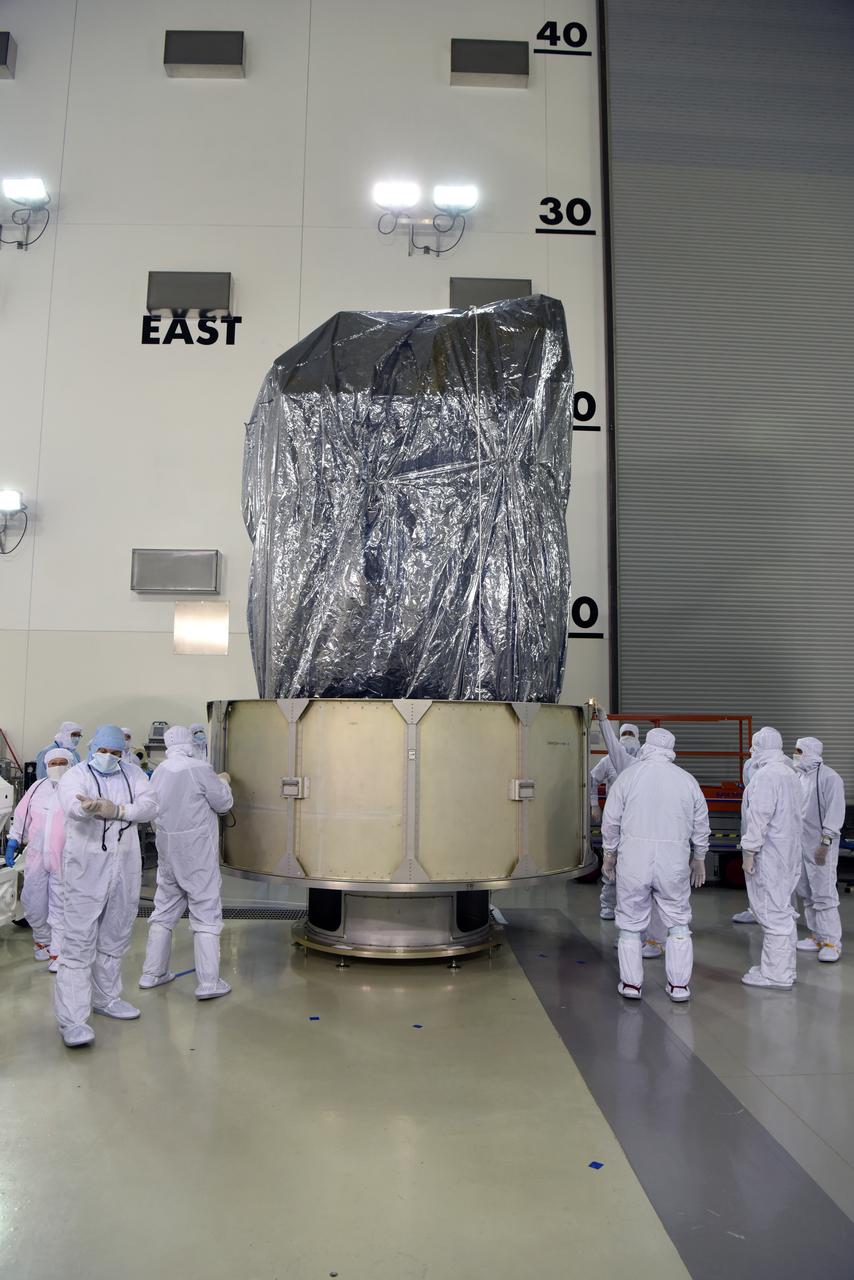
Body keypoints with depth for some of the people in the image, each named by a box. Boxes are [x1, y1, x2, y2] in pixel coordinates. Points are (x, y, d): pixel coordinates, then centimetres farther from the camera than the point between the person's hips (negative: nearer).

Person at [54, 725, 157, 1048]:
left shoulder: (133, 775, 7)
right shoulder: (76, 775, -6)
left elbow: (150, 805, -9)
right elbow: (72, 803, -29)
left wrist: (117, 810, -28)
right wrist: (92, 807, -53)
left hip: (125, 867, 5)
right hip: (87, 868, -5)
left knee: (115, 938, 16)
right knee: (79, 943, -5)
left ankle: (105, 998, 33)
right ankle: (71, 1019, 0)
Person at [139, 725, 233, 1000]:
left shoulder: (159, 772, 2)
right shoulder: (199, 769, -16)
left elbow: (154, 811, 13)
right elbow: (224, 803, -7)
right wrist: (223, 782, 10)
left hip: (167, 850, 6)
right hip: (197, 853, -6)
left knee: (164, 912, 18)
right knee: (206, 915, 0)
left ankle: (152, 973, 27)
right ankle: (209, 982, 0)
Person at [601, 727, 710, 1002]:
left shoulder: (628, 776, -3)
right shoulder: (687, 780, 3)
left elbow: (611, 820, 0)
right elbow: (701, 825, 9)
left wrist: (609, 853, 13)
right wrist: (699, 858, 22)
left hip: (633, 858, -1)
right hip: (674, 860, 1)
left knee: (631, 922, 10)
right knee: (678, 923, 15)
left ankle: (631, 983, 17)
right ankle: (679, 985, 19)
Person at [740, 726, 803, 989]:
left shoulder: (766, 775, -17)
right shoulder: (789, 773, 15)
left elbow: (759, 817, -21)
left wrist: (750, 851, -16)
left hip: (769, 856, -10)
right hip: (787, 854, 10)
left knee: (773, 913, -4)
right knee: (782, 911, 16)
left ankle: (776, 975, 1)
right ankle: (783, 968, 26)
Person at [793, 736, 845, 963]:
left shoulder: (829, 777, -12)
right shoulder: (800, 776, 12)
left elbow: (835, 812, -16)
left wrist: (825, 843, -20)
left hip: (820, 847, -8)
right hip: (801, 845, 8)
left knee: (824, 895, -5)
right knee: (807, 894, 13)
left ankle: (832, 942, 3)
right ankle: (817, 936, 24)